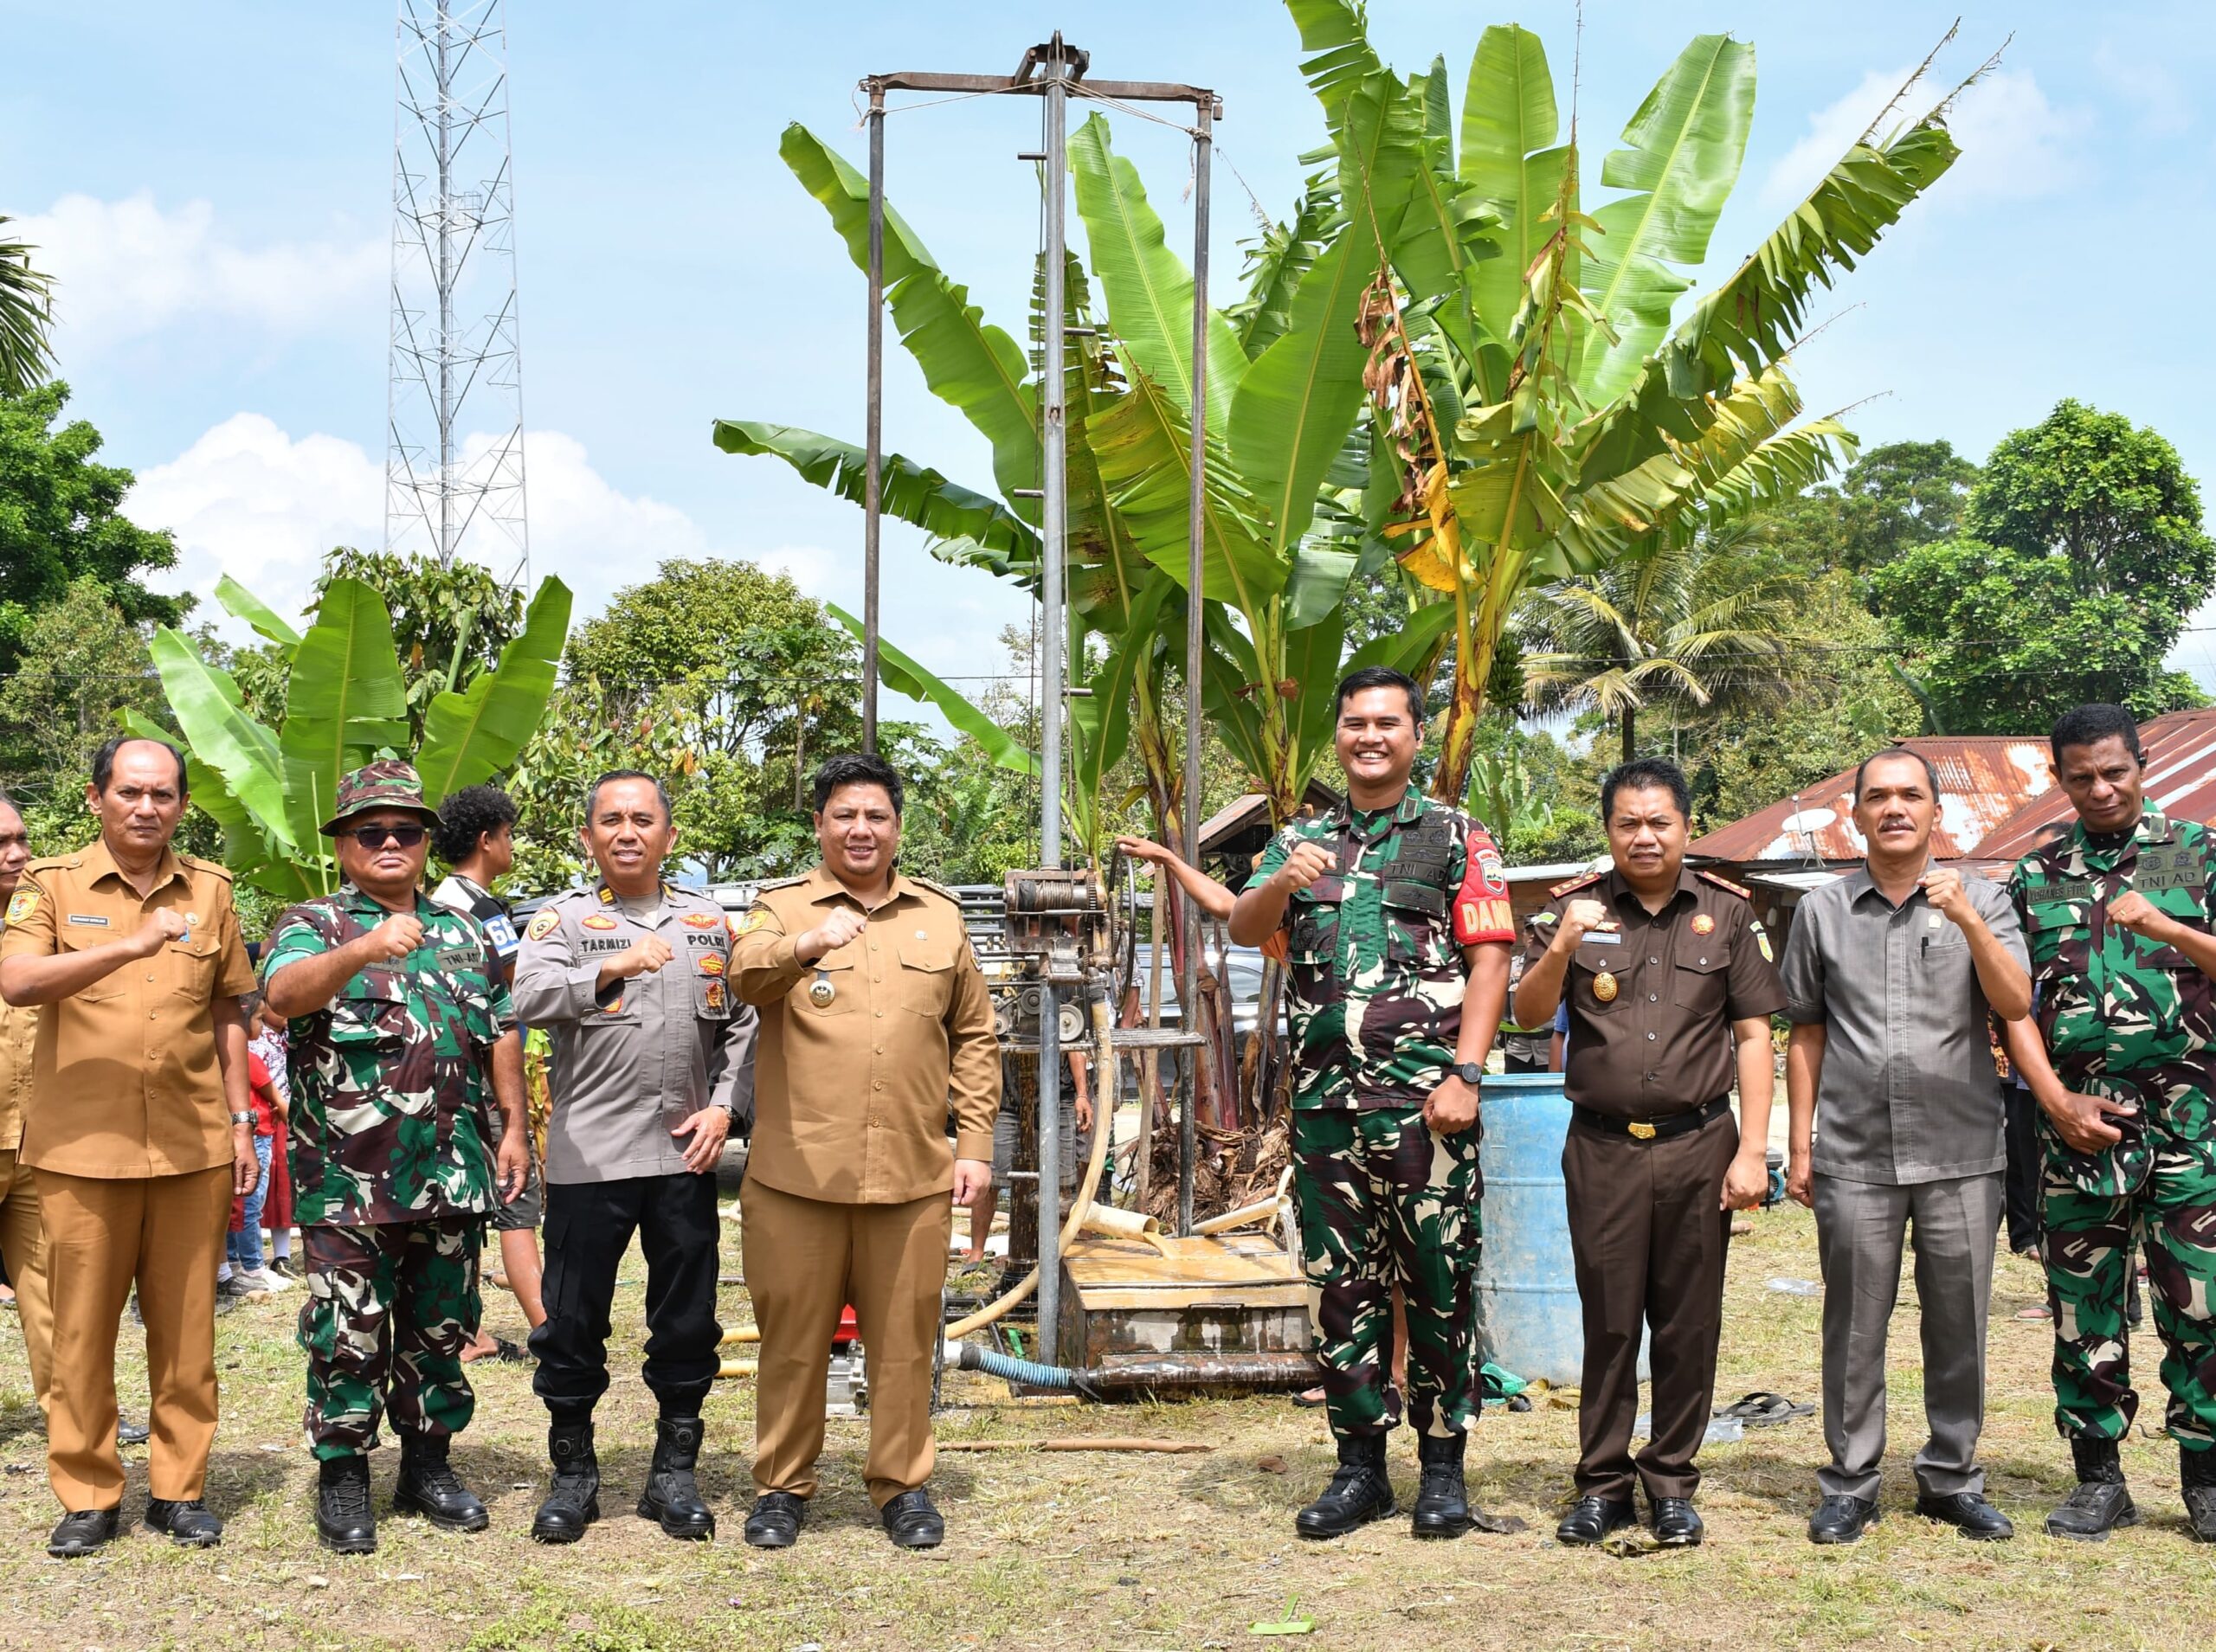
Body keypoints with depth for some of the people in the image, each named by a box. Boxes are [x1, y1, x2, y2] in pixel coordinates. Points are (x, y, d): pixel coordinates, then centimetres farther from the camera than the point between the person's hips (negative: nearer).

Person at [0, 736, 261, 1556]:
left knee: (185, 1327, 6)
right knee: (82, 1329, 3)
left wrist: (241, 1122, 12)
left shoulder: (209, 890, 10)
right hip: (82, 1146, -2)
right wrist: (132, 946, -27)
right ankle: (87, 1495, 14)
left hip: (192, 1147, 2)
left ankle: (179, 1488, 16)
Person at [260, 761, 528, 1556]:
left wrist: (512, 1127, 11)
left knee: (440, 1331, 12)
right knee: (348, 1334, 0)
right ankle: (343, 1477, 12)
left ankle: (429, 1463, 25)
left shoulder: (464, 934, 16)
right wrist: (361, 950, -39)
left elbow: (501, 1035, 20)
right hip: (348, 1181, -4)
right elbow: (283, 992, -22)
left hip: (453, 1178, 4)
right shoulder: (313, 924, 0)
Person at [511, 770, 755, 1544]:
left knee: (687, 1321, 8)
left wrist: (724, 1106, 1)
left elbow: (739, 1024, 15)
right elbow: (529, 999, -18)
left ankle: (674, 1473, 21)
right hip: (588, 1155, -3)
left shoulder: (709, 921, 12)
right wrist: (611, 969, -34)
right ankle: (573, 1474, 19)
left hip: (686, 1154, 3)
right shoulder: (564, 918, 0)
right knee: (573, 1321, 4)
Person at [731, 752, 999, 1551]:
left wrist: (974, 1144, 8)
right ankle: (781, 1486, 21)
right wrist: (806, 944, -39)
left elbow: (974, 1037, 15)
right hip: (798, 1174, -2)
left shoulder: (940, 915, 13)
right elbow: (746, 973, -18)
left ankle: (902, 1484, 21)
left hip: (913, 1176, 2)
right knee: (792, 1335, 7)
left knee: (905, 1336, 7)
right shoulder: (782, 907, 5)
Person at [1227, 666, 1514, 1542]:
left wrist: (1465, 1074, -11)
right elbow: (1242, 930, 2)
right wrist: (1282, 883, -20)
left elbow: (1489, 960, -1)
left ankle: (1443, 1465, 10)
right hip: (1324, 1098, 4)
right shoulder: (1301, 841, 16)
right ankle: (1359, 1466, 16)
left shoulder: (1456, 837, 6)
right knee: (1342, 1284, 7)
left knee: (1439, 1283, 0)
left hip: (1425, 1100, -3)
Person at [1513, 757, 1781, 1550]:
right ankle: (1603, 1484, 14)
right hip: (1603, 1148, 0)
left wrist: (1752, 1150, -3)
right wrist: (1562, 948, -21)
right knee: (1608, 1321, 5)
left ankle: (1673, 1483, 16)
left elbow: (1753, 1034, 4)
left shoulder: (1726, 912, 5)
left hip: (1698, 1144, 0)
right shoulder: (1574, 908, 5)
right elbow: (1529, 1014, -2)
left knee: (1688, 1322, 6)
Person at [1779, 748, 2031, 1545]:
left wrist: (1967, 919, -20)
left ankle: (1952, 1479, 21)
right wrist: (1798, 1145, 8)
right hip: (1854, 1157, 0)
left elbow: (2015, 1005, -8)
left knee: (1959, 1326, 7)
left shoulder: (1982, 900, 5)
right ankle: (1850, 1485, 15)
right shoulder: (1822, 911, 7)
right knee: (1854, 1327, 5)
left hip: (1961, 1155, 0)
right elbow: (1806, 1034, 11)